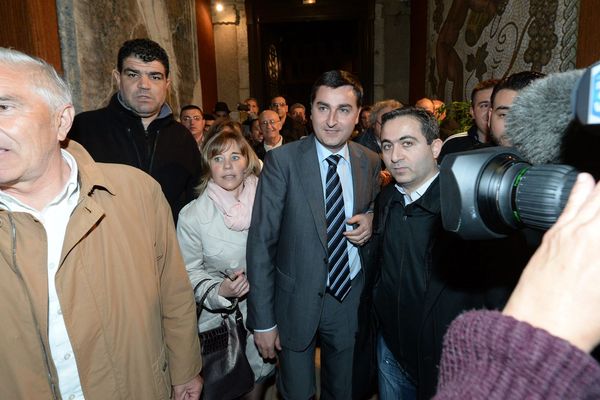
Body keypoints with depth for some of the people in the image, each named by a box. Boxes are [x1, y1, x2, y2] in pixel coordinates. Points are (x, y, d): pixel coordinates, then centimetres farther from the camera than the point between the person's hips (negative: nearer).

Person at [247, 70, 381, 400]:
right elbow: (261, 243, -14)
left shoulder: (370, 162, -3)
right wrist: (263, 321, -13)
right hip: (297, 302, -3)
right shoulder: (282, 161, -15)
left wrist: (371, 222, -11)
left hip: (352, 299, 4)